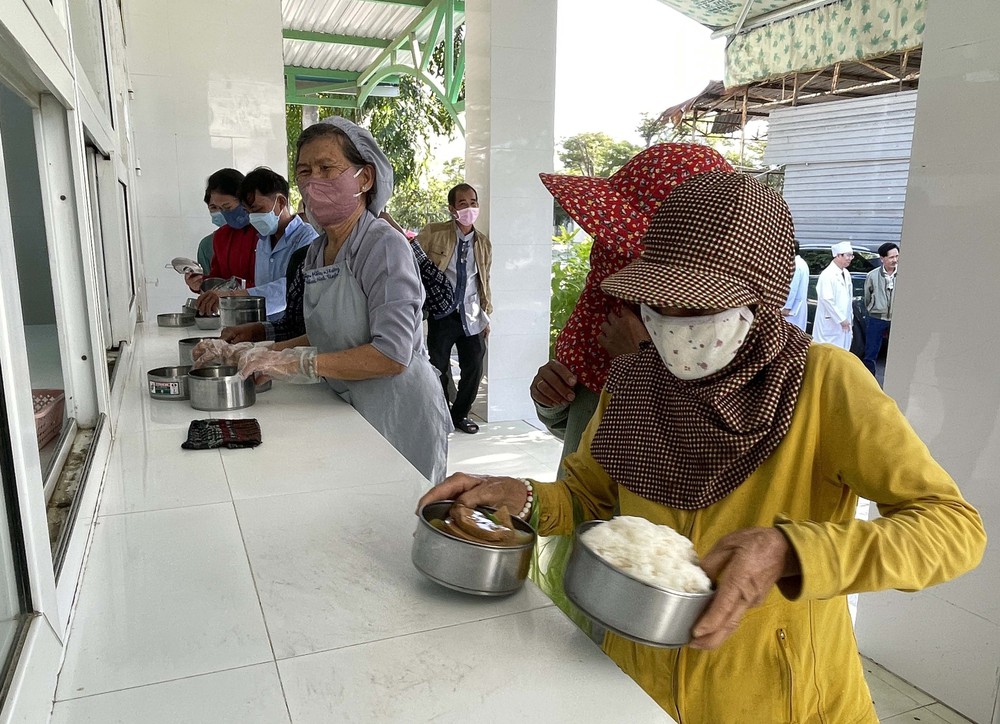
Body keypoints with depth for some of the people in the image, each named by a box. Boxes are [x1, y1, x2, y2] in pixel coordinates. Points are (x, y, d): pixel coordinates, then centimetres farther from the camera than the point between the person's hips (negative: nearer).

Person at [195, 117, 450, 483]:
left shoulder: (385, 246, -17)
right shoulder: (317, 251, 8)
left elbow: (392, 356, -25)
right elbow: (328, 336, 12)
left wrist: (295, 361, -24)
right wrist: (247, 354, 3)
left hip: (397, 415, -7)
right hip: (347, 410, 7)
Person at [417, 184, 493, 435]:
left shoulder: (483, 242, 9)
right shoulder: (433, 233, -4)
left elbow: (484, 281, 14)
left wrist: (486, 315, 14)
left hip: (471, 316, 4)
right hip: (442, 314, -3)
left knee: (474, 368, 6)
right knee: (439, 368, 6)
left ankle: (460, 414, 27)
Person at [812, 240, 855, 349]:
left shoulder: (846, 274, 12)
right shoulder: (827, 275, -15)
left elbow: (849, 299, 18)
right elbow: (827, 299, -20)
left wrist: (849, 319, 15)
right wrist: (841, 319, -17)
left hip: (844, 323, 8)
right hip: (830, 324, -8)